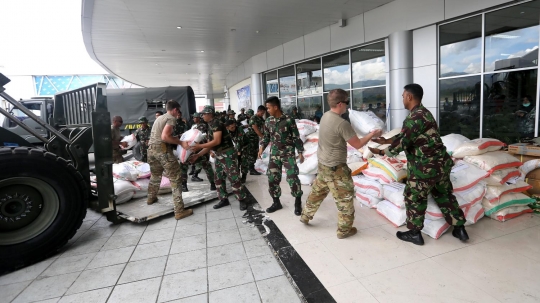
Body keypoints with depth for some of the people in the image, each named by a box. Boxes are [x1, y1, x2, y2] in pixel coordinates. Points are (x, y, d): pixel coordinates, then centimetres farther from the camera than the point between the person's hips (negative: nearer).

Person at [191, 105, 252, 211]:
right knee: (218, 179, 12)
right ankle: (223, 200, 22)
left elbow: (217, 141, -25)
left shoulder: (216, 123, -15)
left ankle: (243, 200, 4)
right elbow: (210, 145, 16)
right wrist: (198, 154, 9)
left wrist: (199, 146, -23)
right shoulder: (210, 125, 15)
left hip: (227, 154, -10)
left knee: (233, 178, -7)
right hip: (219, 155, 10)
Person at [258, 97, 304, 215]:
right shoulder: (268, 121, 3)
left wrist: (300, 152, -5)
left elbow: (296, 137, -6)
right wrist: (262, 147, -4)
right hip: (274, 153, 5)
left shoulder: (289, 120, -11)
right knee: (272, 178, 6)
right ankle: (276, 202, 23)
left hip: (288, 153, -5)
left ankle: (298, 202, 13)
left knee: (292, 177, -7)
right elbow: (266, 136, 13)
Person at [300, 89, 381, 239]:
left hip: (322, 163, 8)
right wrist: (372, 135, -1)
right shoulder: (342, 123, -25)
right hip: (335, 168, -8)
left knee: (317, 191, 24)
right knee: (345, 197, 8)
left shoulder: (325, 116, 0)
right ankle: (344, 230, 21)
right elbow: (357, 144, -17)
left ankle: (305, 216, 39)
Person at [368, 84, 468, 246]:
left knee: (414, 199, 7)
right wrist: (386, 140, 22)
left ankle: (415, 233, 20)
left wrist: (380, 152, -6)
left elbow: (402, 142, -18)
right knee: (445, 195, 22)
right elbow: (404, 136, 19)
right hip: (441, 163, 10)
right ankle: (460, 228, 32)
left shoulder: (414, 117, -20)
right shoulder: (424, 113, 13)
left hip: (425, 167, -9)